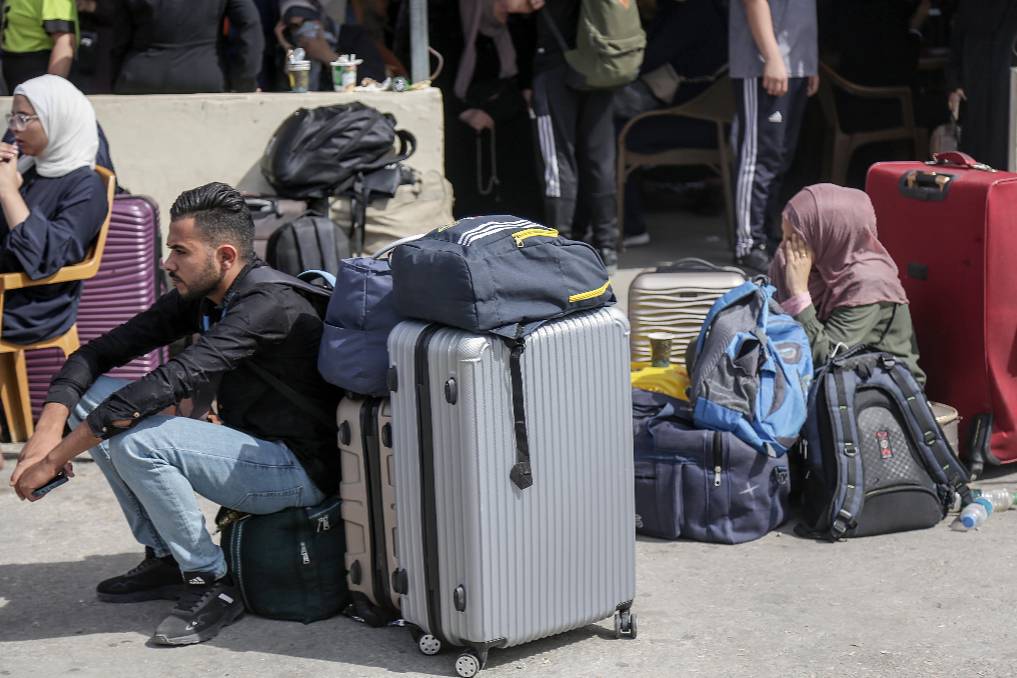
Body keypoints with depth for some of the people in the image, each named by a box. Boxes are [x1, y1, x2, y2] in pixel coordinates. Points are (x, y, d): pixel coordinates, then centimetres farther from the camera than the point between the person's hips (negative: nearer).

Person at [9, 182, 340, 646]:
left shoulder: (268, 306, -25)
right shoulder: (197, 296, 2)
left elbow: (171, 383, -33)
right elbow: (100, 351, 3)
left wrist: (56, 457, -31)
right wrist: (49, 427, -15)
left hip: (299, 470, -9)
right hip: (249, 446, 9)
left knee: (135, 440, -28)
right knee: (92, 396, 1)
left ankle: (212, 584, -11)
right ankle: (164, 558, 7)